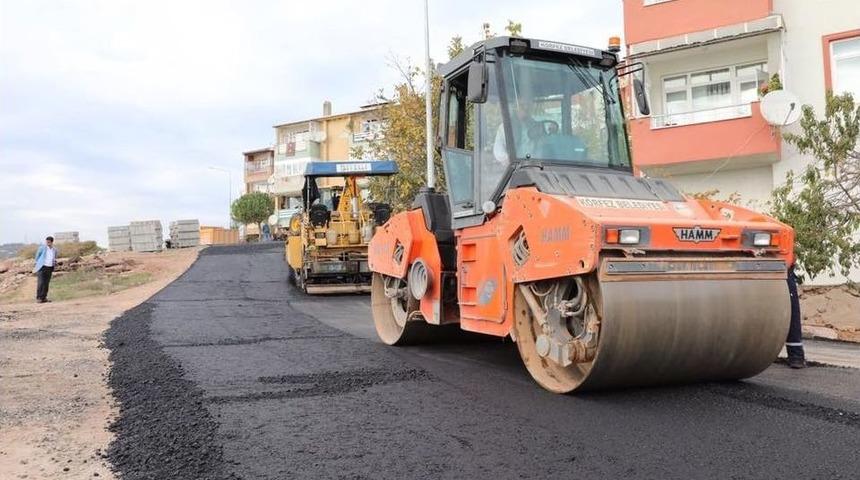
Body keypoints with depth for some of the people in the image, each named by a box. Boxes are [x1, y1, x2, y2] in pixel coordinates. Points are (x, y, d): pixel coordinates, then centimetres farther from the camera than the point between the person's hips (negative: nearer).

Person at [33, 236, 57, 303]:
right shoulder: (42, 248, -4)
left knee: (46, 283, 5)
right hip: (42, 267, -4)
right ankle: (38, 298, -6)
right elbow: (37, 256, 8)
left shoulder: (55, 250, 9)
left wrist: (55, 263, 3)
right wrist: (37, 264, 10)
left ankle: (44, 297, 9)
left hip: (50, 268, 4)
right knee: (41, 283, -9)